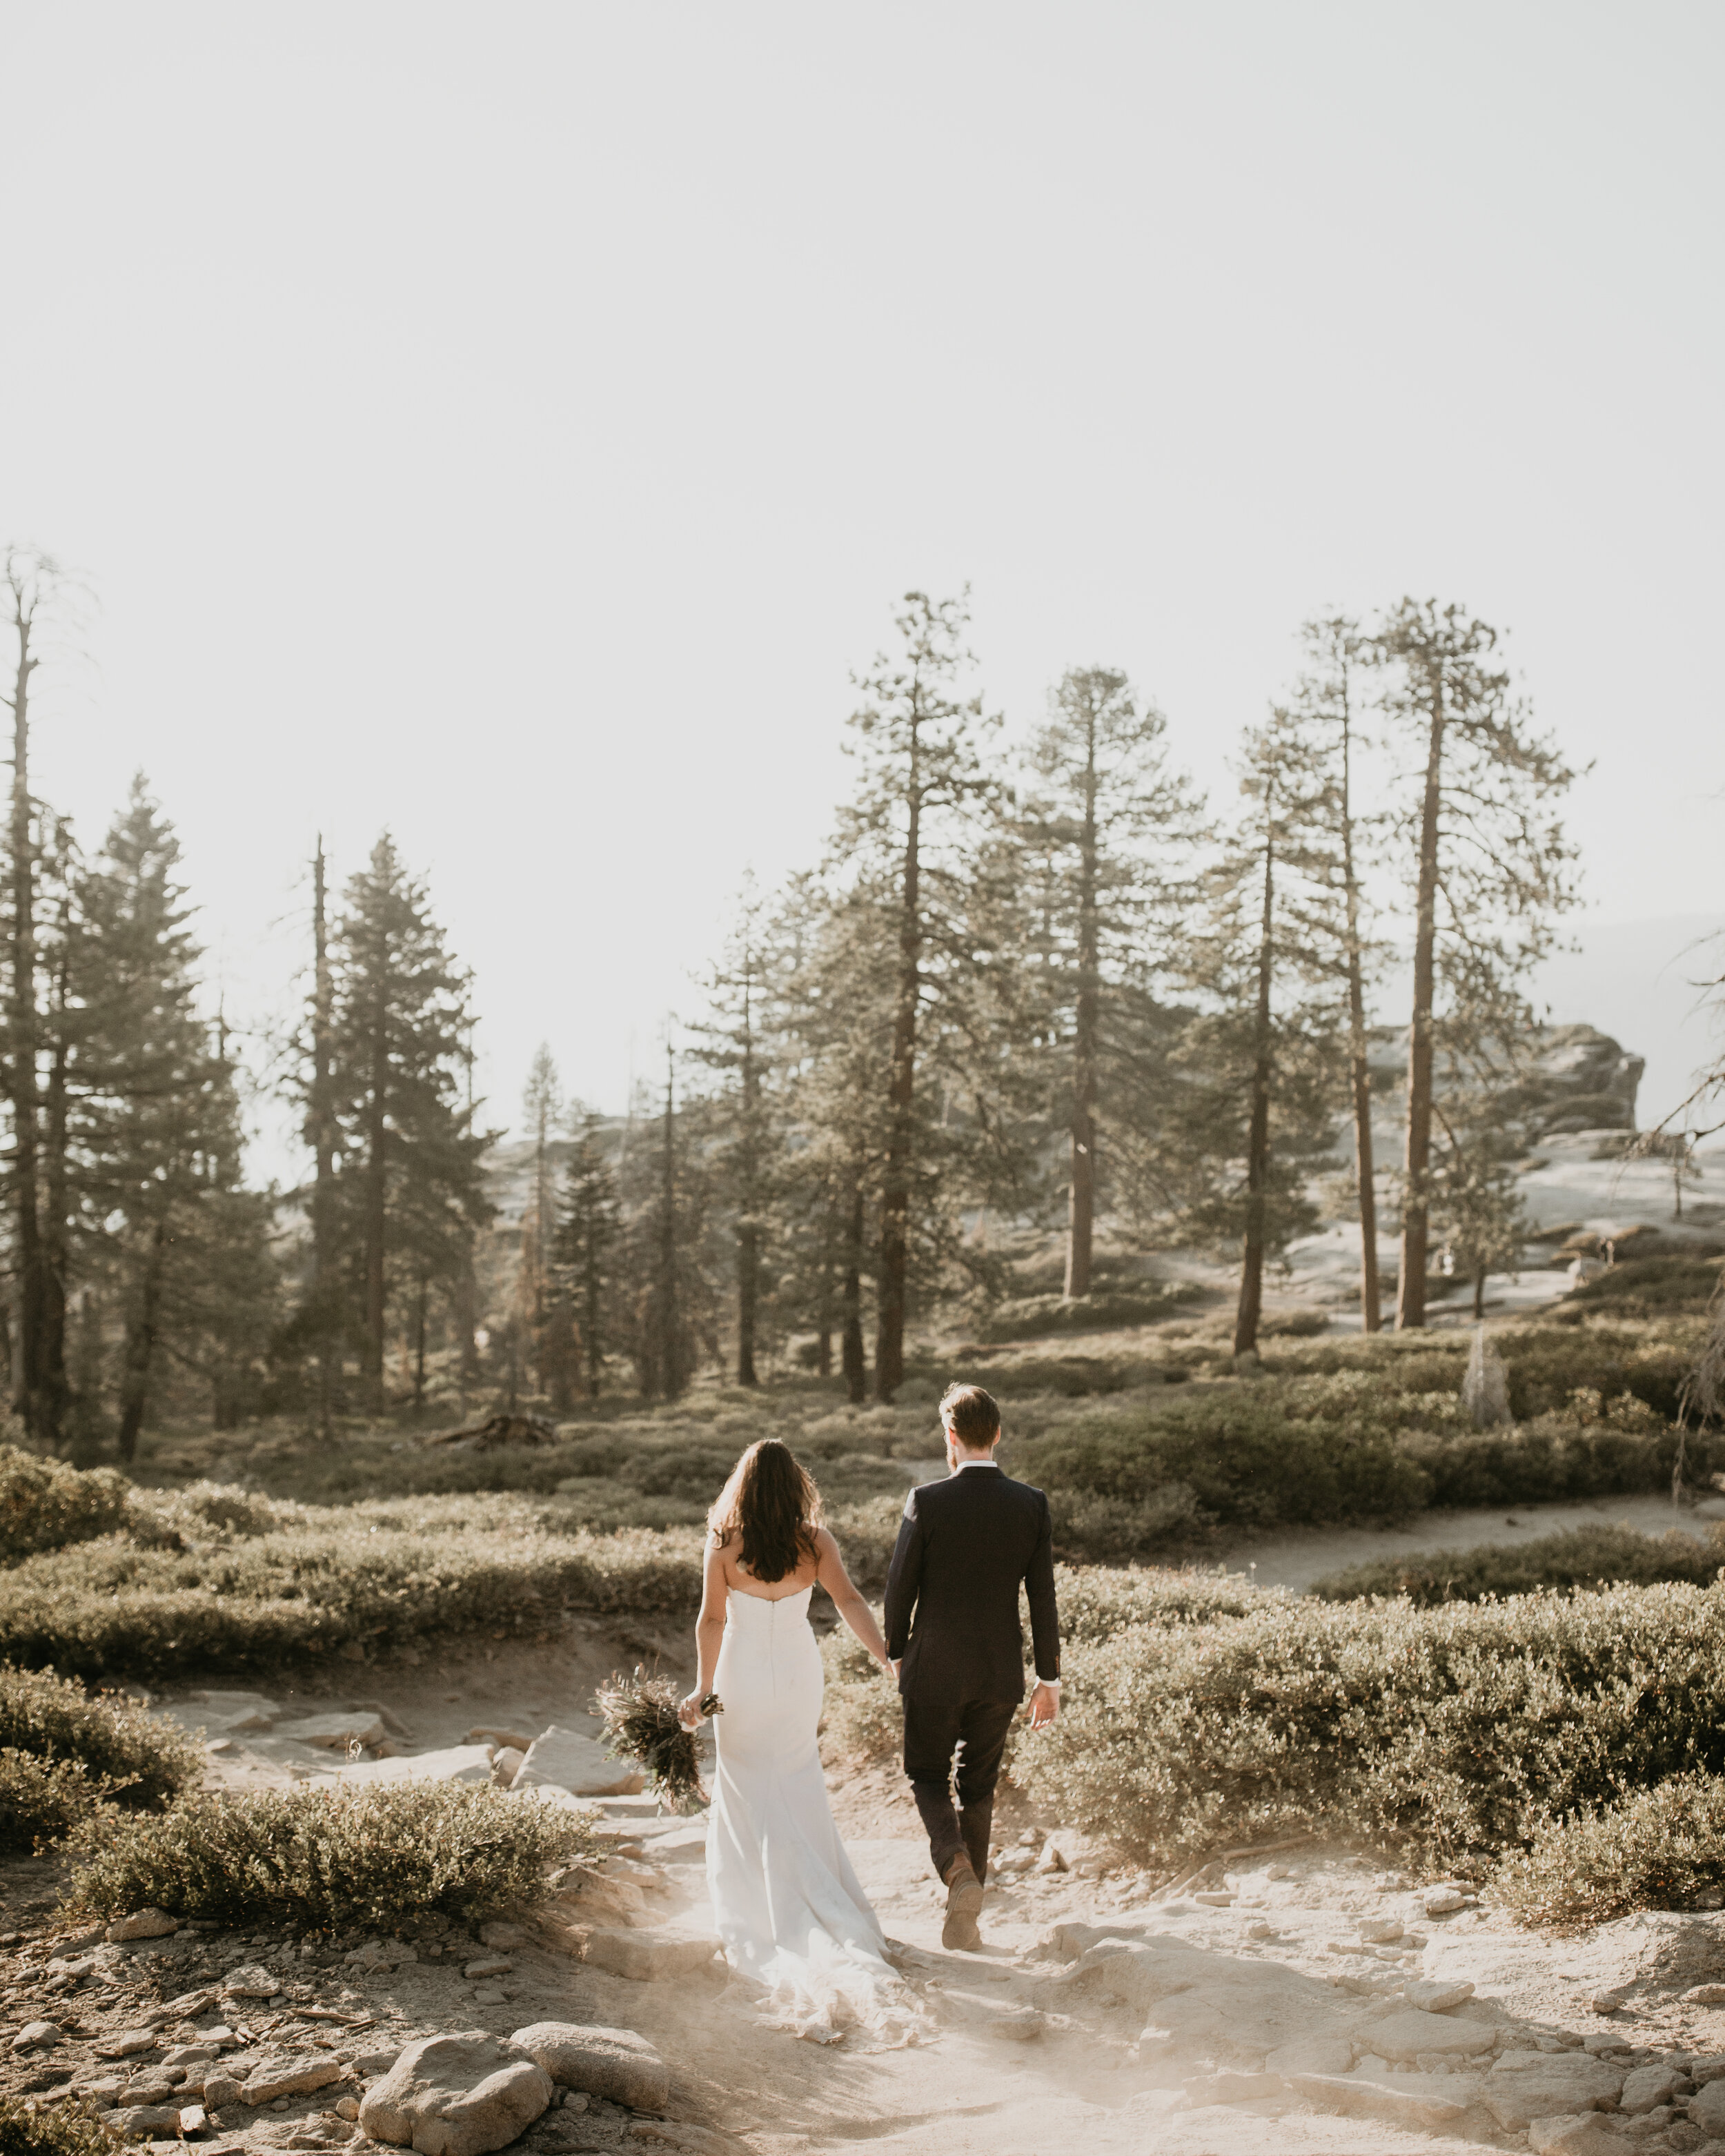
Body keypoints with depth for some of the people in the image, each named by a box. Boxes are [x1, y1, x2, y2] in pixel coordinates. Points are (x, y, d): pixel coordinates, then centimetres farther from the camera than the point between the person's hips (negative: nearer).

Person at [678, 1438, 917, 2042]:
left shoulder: (724, 1543, -14)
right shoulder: (815, 1541, -10)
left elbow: (711, 1619, -12)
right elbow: (849, 1601, -20)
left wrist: (703, 1688, -5)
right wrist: (889, 1659, -24)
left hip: (744, 1678, -3)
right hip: (799, 1676, 3)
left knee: (755, 1799, 9)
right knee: (798, 1792, 20)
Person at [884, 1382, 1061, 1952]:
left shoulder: (926, 1502, -14)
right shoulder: (1032, 1505, -6)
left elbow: (900, 1588, -7)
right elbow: (1043, 1599, -4)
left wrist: (896, 1652, 11)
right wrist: (1050, 1680, 5)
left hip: (934, 1670, -3)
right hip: (1000, 1673, 3)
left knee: (927, 1776, 16)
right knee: (979, 1787, 17)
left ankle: (955, 1865, -10)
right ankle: (963, 1915, 20)